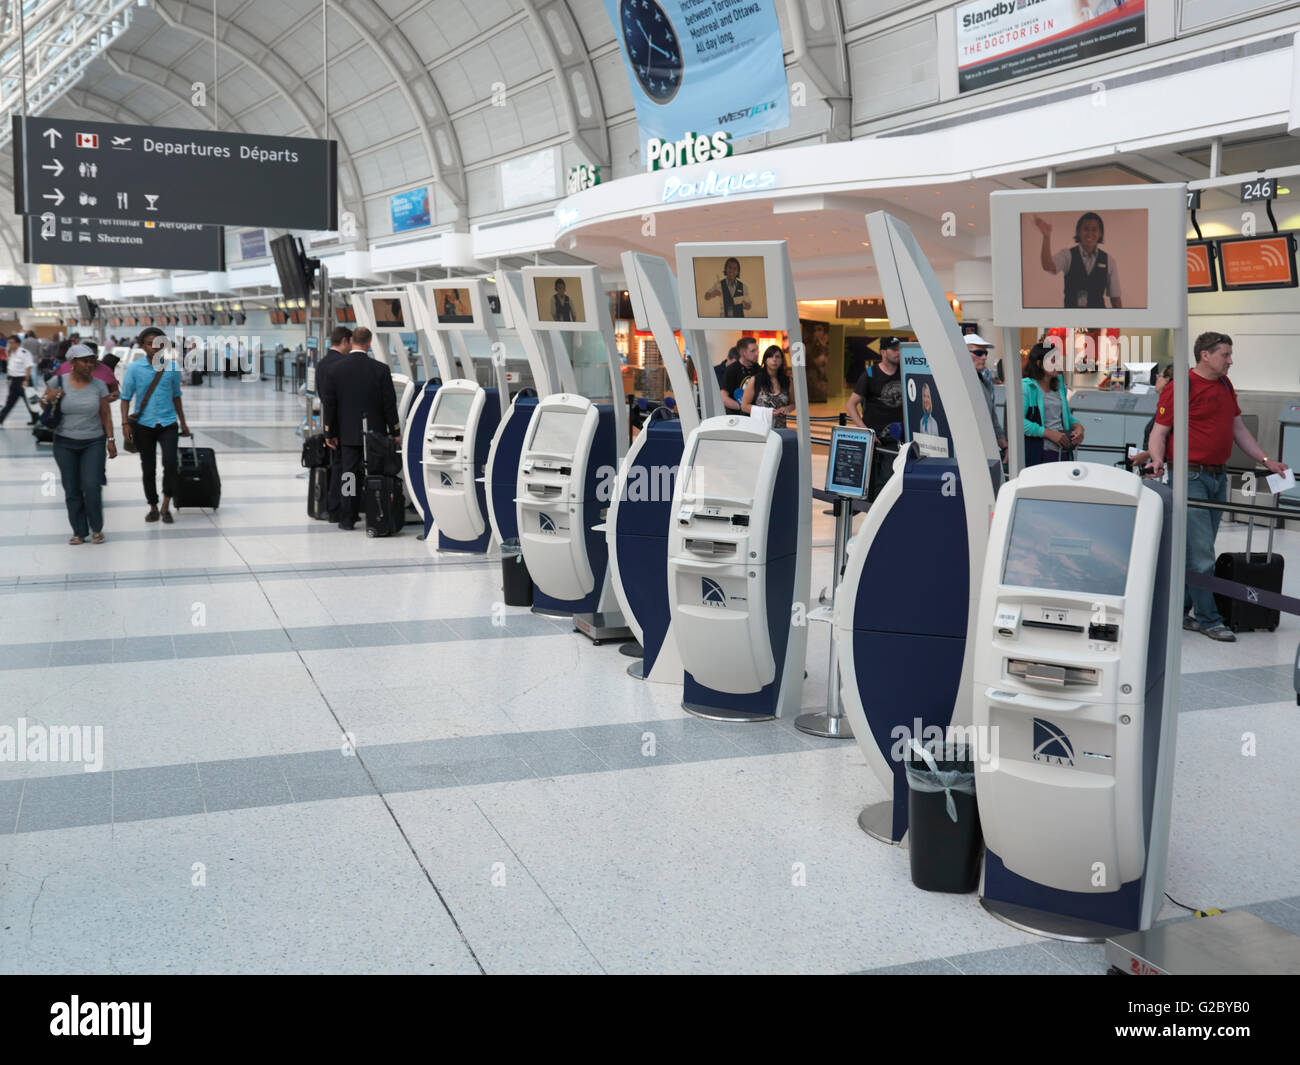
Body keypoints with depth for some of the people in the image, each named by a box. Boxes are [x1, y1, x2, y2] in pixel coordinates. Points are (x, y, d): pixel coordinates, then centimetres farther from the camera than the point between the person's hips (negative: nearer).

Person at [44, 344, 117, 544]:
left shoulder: (99, 385, -1)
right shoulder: (58, 381, -2)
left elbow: (106, 414, 4)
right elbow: (44, 403, 12)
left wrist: (110, 440, 0)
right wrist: (50, 399, -11)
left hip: (93, 443, -1)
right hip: (65, 444, 1)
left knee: (92, 487, -11)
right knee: (72, 490, 3)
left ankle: (96, 529, 9)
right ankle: (79, 532, 14)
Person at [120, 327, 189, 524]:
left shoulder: (173, 367, 3)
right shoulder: (134, 369, -3)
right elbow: (126, 397, 1)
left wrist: (183, 422, 17)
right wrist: (125, 423, -9)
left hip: (168, 423, 0)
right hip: (144, 425, 0)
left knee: (170, 462, -17)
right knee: (148, 469, 7)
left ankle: (166, 506, -3)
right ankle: (153, 508, 22)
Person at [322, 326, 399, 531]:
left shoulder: (337, 369, -2)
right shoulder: (380, 369, -8)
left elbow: (330, 404, 1)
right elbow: (389, 403, -5)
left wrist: (329, 433, 8)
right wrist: (395, 431, 4)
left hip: (348, 433, 2)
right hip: (374, 432, -2)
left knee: (348, 475, 6)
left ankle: (347, 519, 7)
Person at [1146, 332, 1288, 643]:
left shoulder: (1225, 385, 16)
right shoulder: (1180, 387, -9)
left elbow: (1238, 428, 21)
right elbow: (1159, 431, -9)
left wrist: (1265, 460, 17)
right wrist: (1158, 460, -26)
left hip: (1218, 478, 8)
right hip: (1191, 477, -8)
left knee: (1196, 551, 11)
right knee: (1201, 553, -7)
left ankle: (1178, 612, 18)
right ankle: (1207, 619, -1)